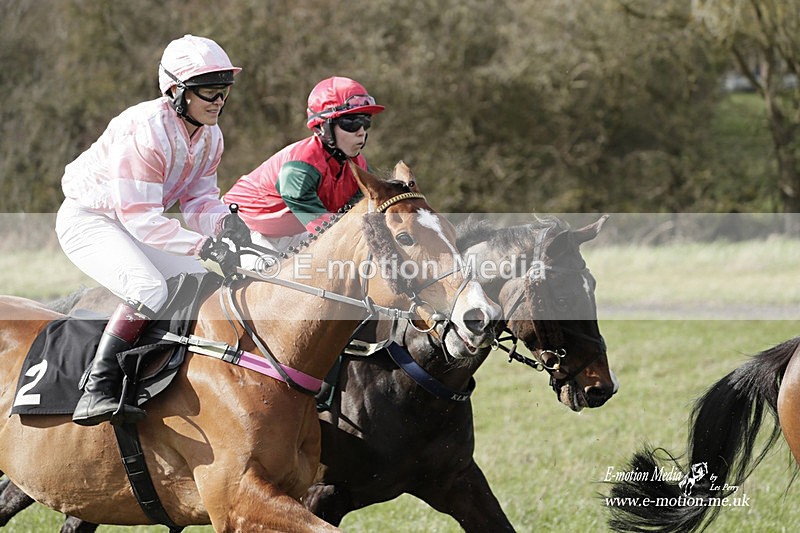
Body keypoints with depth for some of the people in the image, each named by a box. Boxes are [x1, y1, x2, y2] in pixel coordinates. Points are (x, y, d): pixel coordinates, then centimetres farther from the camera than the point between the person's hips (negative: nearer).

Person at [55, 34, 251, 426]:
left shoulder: (210, 136, -2)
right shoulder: (145, 130, -29)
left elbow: (198, 200, 4)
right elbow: (140, 218, -31)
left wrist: (223, 222, -19)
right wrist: (202, 245, -37)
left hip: (135, 222, 10)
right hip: (88, 219, -10)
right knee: (149, 290, -31)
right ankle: (96, 393, -35)